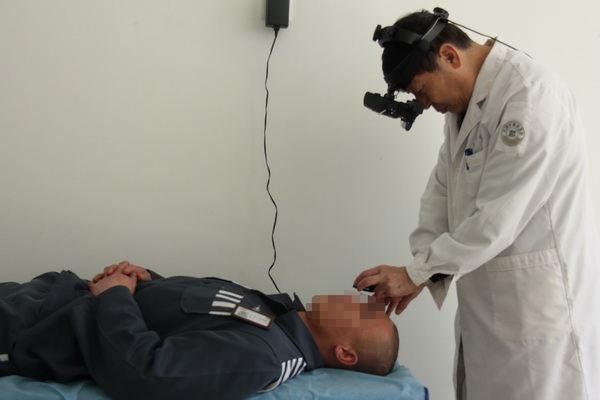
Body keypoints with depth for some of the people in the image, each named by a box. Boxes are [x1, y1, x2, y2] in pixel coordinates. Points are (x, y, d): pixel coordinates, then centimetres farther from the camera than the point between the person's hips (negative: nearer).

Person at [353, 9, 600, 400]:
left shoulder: (532, 96, -20)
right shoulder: (466, 100, 10)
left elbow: (498, 218, -22)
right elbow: (443, 188, 10)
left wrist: (417, 272, -14)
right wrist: (422, 270, -2)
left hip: (540, 297, -8)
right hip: (488, 300, 8)